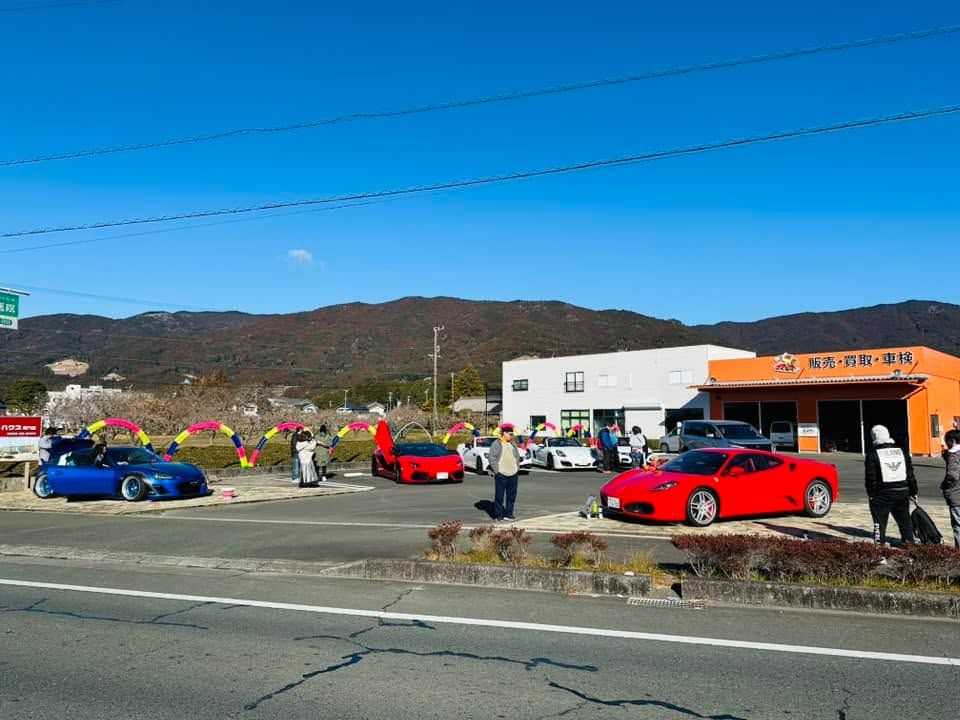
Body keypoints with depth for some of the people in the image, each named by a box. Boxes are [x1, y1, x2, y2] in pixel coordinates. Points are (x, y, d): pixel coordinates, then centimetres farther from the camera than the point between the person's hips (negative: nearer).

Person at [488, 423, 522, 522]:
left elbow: (517, 456, 21)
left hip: (513, 473, 6)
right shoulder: (496, 444, -3)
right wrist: (496, 470, -12)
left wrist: (517, 467, 10)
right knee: (499, 495, -4)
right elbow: (491, 457, -8)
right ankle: (498, 516, 3)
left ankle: (508, 514, 18)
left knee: (512, 495, 8)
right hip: (501, 474, -6)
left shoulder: (512, 444, 16)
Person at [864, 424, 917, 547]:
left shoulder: (872, 453, -8)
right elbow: (910, 474, 10)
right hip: (902, 492, 4)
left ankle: (879, 545, 1)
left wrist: (871, 494, -5)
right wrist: (913, 492, 16)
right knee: (905, 520, 15)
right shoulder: (901, 451, 8)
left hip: (882, 494, -4)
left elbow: (870, 477, -11)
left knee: (880, 523, 2)